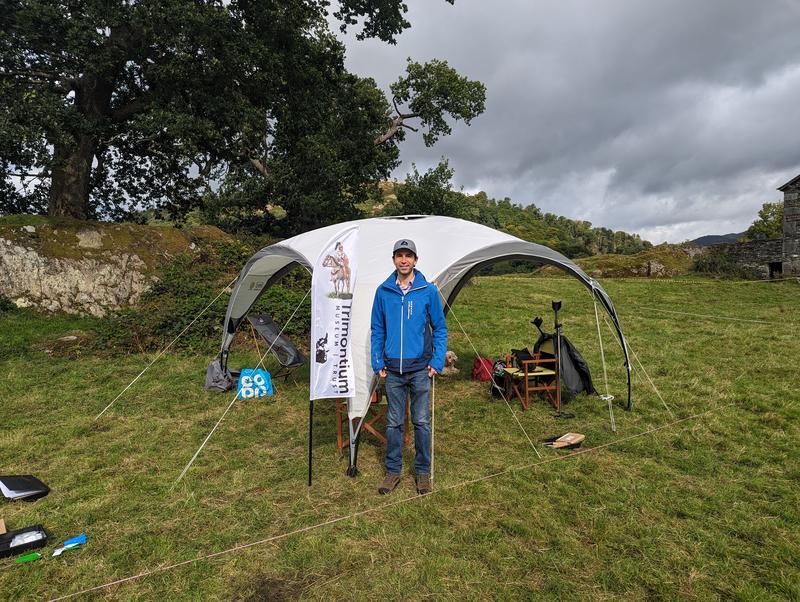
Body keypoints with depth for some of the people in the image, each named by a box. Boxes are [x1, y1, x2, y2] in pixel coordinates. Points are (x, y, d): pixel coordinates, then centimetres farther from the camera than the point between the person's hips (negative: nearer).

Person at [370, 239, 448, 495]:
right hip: (392, 370, 2)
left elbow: (439, 329, 2)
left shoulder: (429, 291, -3)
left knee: (421, 422, 7)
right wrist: (378, 362, 3)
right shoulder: (383, 291, 2)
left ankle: (423, 471, 24)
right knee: (394, 422, 11)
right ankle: (393, 471, 26)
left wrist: (437, 361, -5)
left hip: (420, 368, -1)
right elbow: (377, 330, 8)